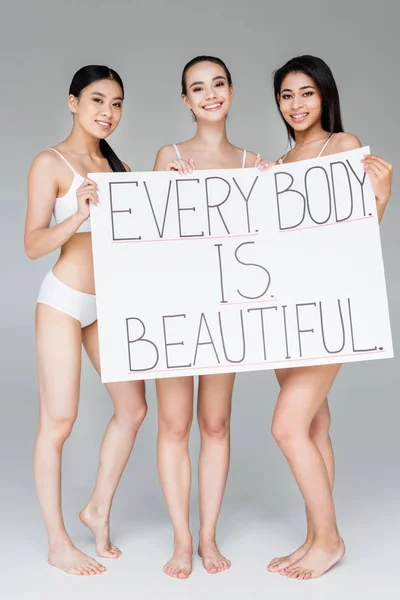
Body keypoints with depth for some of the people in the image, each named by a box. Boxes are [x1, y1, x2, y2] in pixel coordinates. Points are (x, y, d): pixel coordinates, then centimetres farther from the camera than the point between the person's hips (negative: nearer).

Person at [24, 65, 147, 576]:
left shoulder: (117, 167, 13)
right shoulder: (50, 163, -5)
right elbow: (33, 244, -12)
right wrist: (79, 216, -28)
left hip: (110, 303, 7)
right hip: (64, 299, -6)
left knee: (132, 409, 8)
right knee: (58, 421, -2)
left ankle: (99, 509, 28)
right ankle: (58, 544, 15)